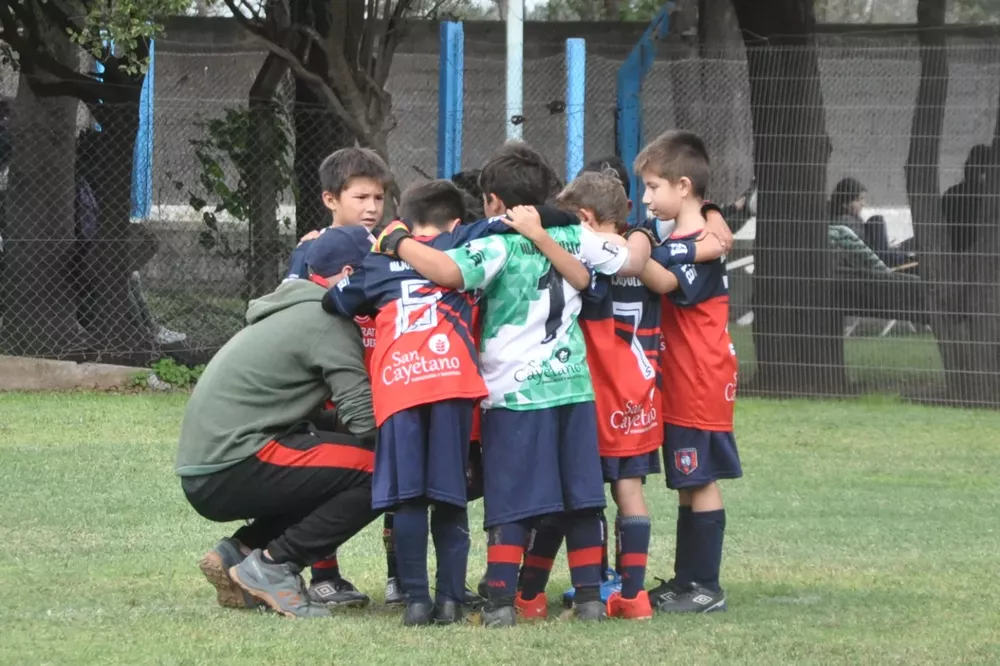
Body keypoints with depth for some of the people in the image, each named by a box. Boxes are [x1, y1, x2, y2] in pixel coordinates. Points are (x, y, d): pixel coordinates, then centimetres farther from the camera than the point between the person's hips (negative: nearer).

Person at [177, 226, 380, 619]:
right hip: (231, 472, -10)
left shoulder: (289, 312, 23)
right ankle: (273, 564, -10)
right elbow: (365, 419, -14)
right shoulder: (326, 320, -8)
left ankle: (240, 552, 11)